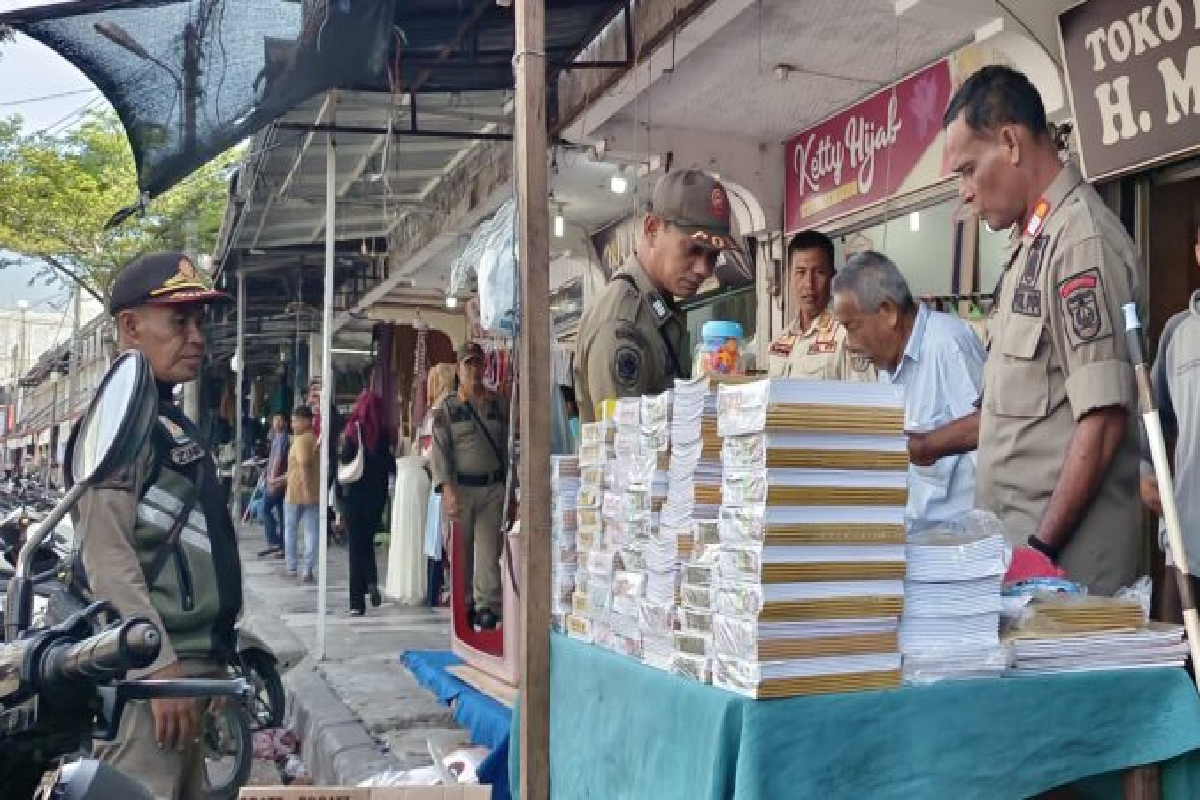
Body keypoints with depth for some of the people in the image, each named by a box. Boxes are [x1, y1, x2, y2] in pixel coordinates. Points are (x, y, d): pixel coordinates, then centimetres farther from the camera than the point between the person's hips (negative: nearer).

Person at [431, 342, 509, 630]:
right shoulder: (447, 408, 4)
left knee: (488, 549, -6)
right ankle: (465, 604, 16)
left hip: (493, 488, 1)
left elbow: (508, 447, 11)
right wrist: (447, 489, -16)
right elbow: (440, 451, -3)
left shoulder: (498, 405, 10)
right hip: (460, 487, -1)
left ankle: (487, 606, -6)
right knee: (461, 551, 5)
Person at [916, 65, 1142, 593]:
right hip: (1015, 541, 8)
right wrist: (929, 447, 22)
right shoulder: (1031, 243, 15)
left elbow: (1104, 419, -18)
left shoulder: (1082, 238, -13)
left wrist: (1042, 548, -19)